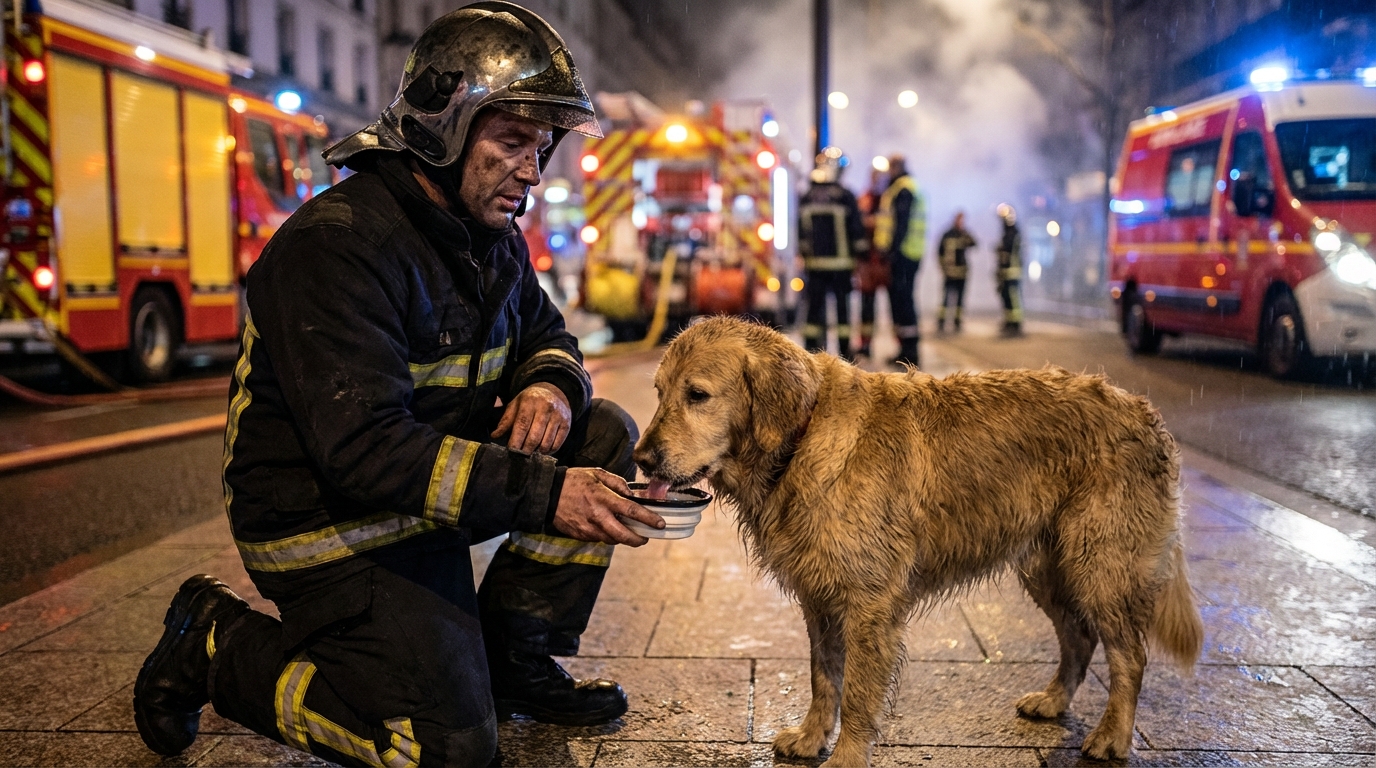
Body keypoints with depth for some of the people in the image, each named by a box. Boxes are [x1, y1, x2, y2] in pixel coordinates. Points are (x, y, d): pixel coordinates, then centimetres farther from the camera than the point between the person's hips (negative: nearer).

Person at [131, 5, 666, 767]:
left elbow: (545, 335, 15)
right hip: (329, 522, -8)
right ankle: (216, 642, 6)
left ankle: (509, 656, 6)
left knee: (603, 432, -4)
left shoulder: (490, 236, 4)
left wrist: (551, 386, -12)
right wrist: (542, 492, -37)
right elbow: (363, 449, -32)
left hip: (429, 484, 9)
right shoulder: (337, 246, -25)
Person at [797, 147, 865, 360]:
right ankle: (844, 352, 4)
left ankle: (811, 349, 6)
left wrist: (804, 256, 19)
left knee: (815, 305, 8)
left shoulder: (806, 199, 6)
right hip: (840, 263, -3)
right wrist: (860, 256, 1)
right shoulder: (845, 197, -7)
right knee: (842, 306, 2)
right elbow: (857, 230, -6)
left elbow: (801, 233, 11)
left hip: (814, 263, 4)